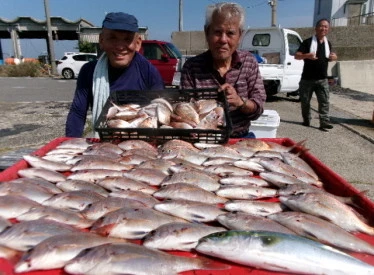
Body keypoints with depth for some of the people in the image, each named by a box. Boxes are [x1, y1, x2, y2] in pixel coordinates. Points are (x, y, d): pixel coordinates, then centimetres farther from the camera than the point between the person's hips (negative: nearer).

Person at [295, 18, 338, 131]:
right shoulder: (308, 42, -5)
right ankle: (306, 120, 23)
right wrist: (307, 55, -32)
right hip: (307, 79, -3)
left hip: (322, 79, 4)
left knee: (324, 102, -4)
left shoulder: (328, 43, 12)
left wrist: (333, 56, 1)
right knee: (305, 101, 7)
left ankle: (324, 122, -2)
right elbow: (296, 55, -12)